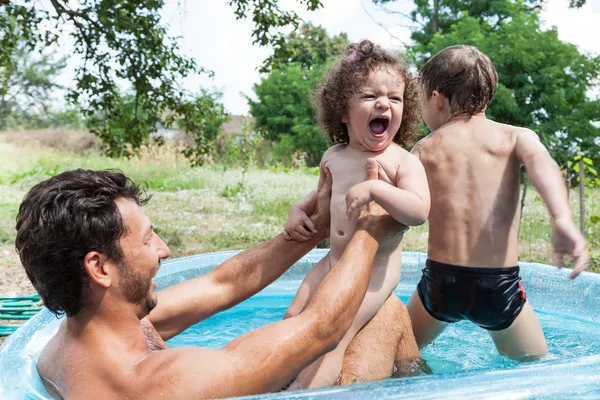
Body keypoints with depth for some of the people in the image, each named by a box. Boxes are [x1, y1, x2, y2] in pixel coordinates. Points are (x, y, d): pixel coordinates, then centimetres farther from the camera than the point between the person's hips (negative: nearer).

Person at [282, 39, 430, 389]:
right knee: (294, 320, 6)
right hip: (335, 261, 7)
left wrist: (375, 188, -34)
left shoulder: (403, 161, -12)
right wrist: (299, 210, 9)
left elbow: (419, 211, -26)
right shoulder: (334, 158, 8)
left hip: (376, 269, -7)